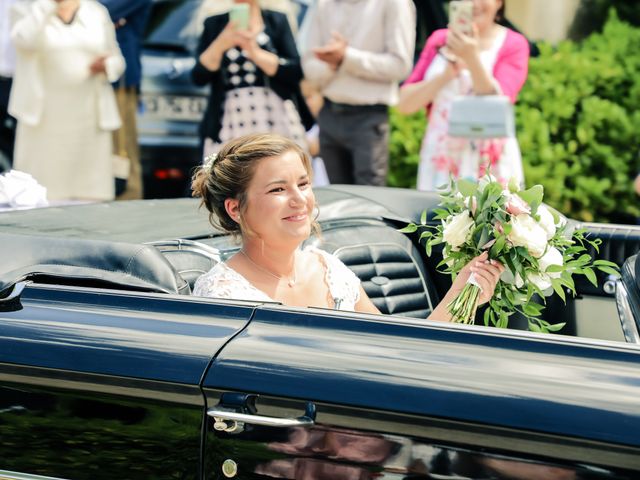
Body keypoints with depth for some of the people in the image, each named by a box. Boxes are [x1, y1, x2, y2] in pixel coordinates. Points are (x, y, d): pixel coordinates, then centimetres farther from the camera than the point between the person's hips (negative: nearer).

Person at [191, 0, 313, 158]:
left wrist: (255, 53, -16)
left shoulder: (277, 20, 10)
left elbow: (296, 72, -2)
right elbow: (199, 78, 2)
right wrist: (220, 44, -14)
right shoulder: (214, 24, 12)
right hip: (229, 126, 1)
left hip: (276, 122, -1)